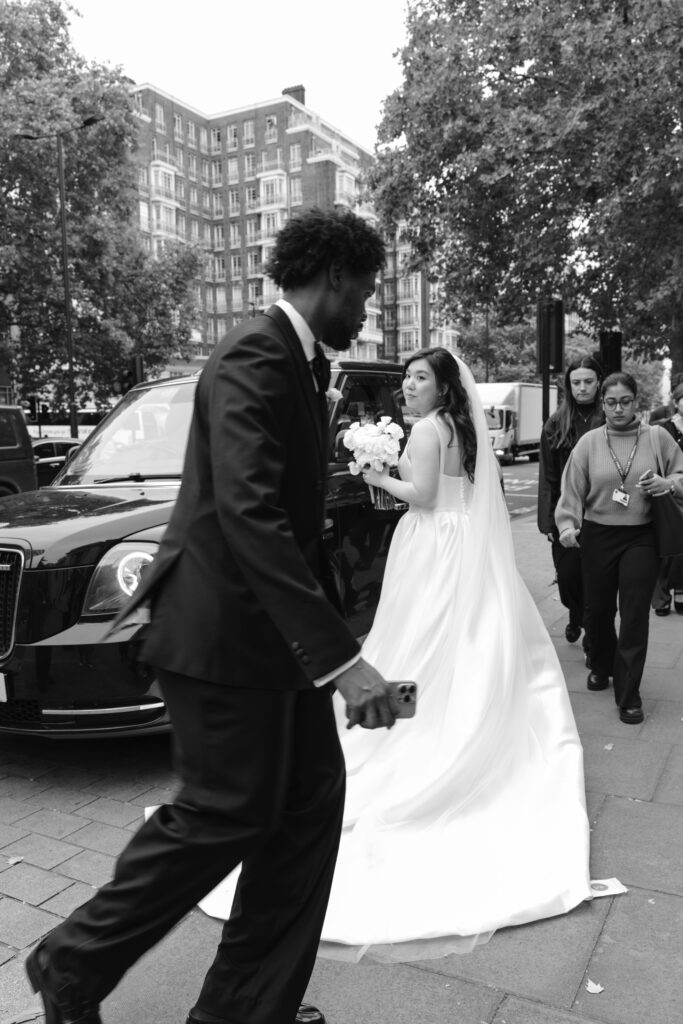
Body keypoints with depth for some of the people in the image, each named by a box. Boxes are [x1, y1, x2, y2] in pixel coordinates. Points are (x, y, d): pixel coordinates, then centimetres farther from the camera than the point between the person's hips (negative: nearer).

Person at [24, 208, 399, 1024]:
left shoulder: (298, 361, 14)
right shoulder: (254, 358, -17)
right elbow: (246, 511, -29)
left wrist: (329, 632, 23)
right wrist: (340, 655, -32)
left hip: (275, 627, 10)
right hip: (224, 628, -10)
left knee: (312, 797, 10)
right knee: (226, 812, 2)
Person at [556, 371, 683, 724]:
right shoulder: (589, 442, 0)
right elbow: (572, 489, -3)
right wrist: (568, 525, -17)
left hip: (641, 537, -1)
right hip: (597, 536, 1)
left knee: (635, 615, -4)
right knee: (597, 608, 12)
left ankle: (628, 695, 6)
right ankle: (601, 666, 41)